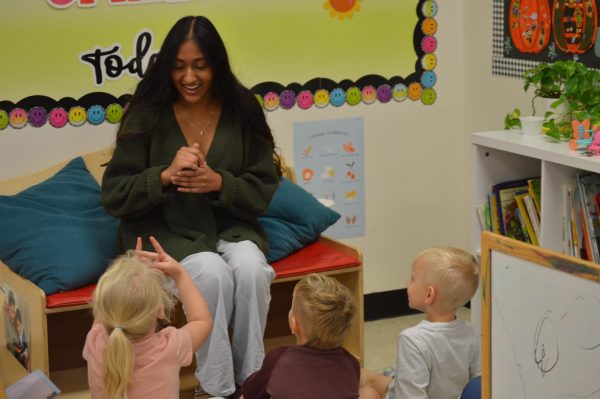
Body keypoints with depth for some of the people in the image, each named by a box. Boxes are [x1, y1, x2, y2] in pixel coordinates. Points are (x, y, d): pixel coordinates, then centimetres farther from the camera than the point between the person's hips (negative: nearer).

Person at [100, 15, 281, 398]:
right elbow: (115, 196, -8)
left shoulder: (242, 110, -2)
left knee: (251, 268, -30)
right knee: (213, 273, -32)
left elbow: (264, 188, 1)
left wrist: (220, 183, -19)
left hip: (229, 225, 2)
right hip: (165, 230, -2)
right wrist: (165, 176, -25)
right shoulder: (147, 115, -8)